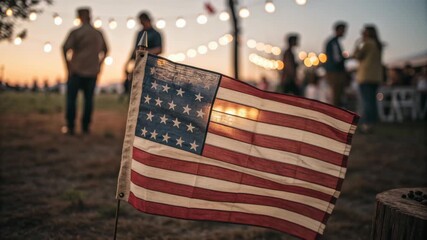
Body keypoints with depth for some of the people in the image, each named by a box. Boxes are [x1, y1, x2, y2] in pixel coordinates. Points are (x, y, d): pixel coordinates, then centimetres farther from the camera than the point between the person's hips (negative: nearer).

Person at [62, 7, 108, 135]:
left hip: (77, 71, -4)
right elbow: (105, 50, 19)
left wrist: (68, 65, -8)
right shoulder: (99, 34, 8)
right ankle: (85, 127, 11)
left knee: (71, 98, 5)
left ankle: (70, 127, 4)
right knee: (88, 99, 9)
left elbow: (65, 48, -18)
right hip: (93, 72, 4)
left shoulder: (75, 32, -8)